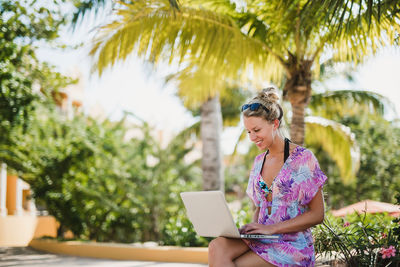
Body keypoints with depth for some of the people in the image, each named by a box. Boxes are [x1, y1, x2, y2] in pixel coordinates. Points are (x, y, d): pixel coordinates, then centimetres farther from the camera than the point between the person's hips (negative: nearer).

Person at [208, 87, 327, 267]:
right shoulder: (259, 161, 14)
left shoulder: (303, 158, -6)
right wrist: (253, 226, -2)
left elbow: (317, 214, -8)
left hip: (292, 244, -6)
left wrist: (272, 228, -16)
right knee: (217, 247, -27)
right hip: (261, 241, 6)